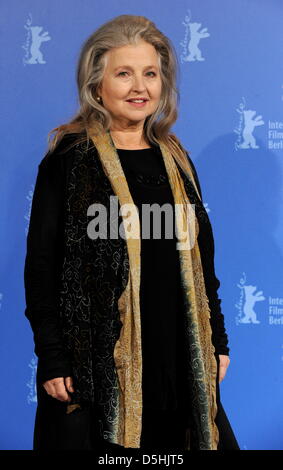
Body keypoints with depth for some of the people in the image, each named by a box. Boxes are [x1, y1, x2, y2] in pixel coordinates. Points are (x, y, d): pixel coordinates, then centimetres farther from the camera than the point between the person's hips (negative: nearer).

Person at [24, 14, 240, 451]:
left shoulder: (176, 160, 10)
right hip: (95, 358, -4)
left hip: (178, 356, 5)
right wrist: (52, 360, -11)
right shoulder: (70, 159, -5)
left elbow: (201, 259, 14)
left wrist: (217, 342, 12)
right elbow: (41, 264, -7)